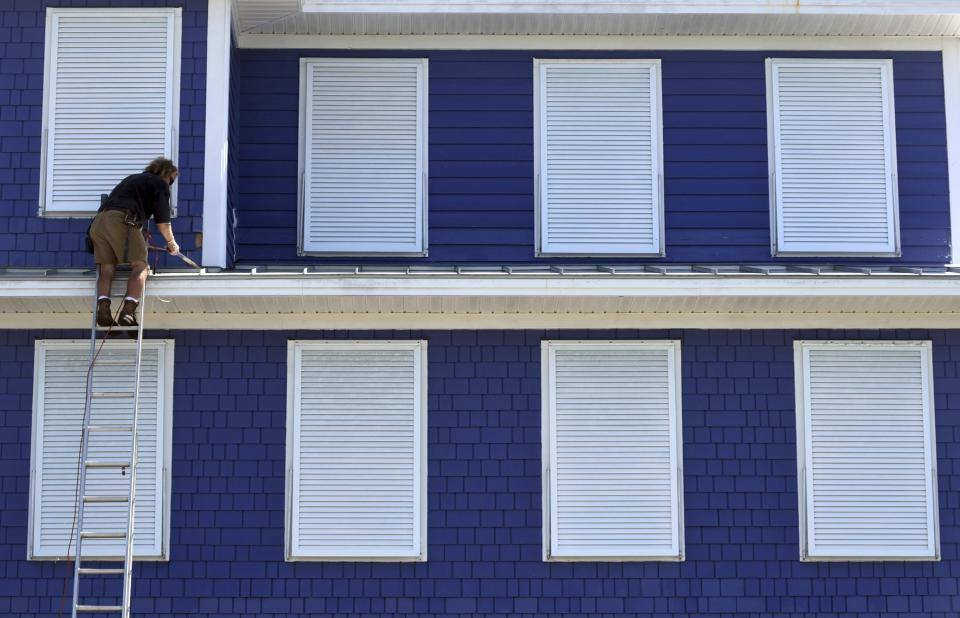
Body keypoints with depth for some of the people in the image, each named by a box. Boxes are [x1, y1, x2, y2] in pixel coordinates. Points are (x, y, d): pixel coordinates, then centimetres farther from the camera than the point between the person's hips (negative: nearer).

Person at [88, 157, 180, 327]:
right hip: (122, 219, -7)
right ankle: (128, 311, -24)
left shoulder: (132, 179, 36)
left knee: (107, 268, 2)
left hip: (98, 221, 7)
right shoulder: (159, 184, 14)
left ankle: (103, 307, -20)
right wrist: (172, 243, 28)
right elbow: (162, 222, 11)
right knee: (140, 266, -6)